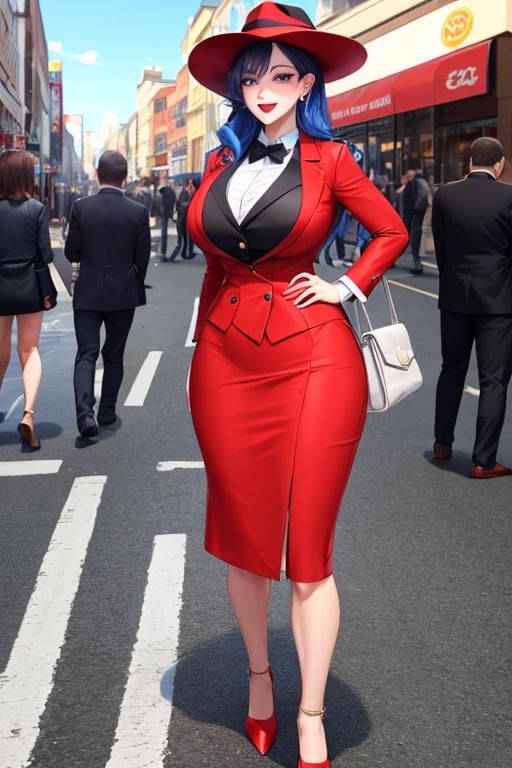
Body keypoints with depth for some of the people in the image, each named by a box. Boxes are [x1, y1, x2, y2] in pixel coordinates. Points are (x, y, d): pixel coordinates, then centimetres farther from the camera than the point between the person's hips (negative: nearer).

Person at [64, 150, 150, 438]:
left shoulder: (82, 207, -8)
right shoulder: (139, 211, -8)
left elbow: (71, 253, -2)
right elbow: (143, 257, -2)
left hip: (88, 294, 0)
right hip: (123, 294, 0)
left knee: (86, 354, 2)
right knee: (114, 355, 14)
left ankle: (85, 411, -16)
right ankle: (107, 412, 22)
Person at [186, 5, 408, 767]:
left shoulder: (330, 160, 2)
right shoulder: (221, 161, 11)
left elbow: (392, 232, 13)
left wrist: (346, 288, 1)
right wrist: (200, 355, 15)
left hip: (314, 361, -3)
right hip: (226, 362, 4)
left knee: (309, 551, 1)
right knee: (243, 539, 12)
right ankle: (260, 676, 35)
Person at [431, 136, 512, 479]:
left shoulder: (445, 194, -2)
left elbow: (439, 247, 5)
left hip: (455, 295, 4)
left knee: (452, 370, 18)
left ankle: (442, 444, 28)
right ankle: (484, 461, 5)